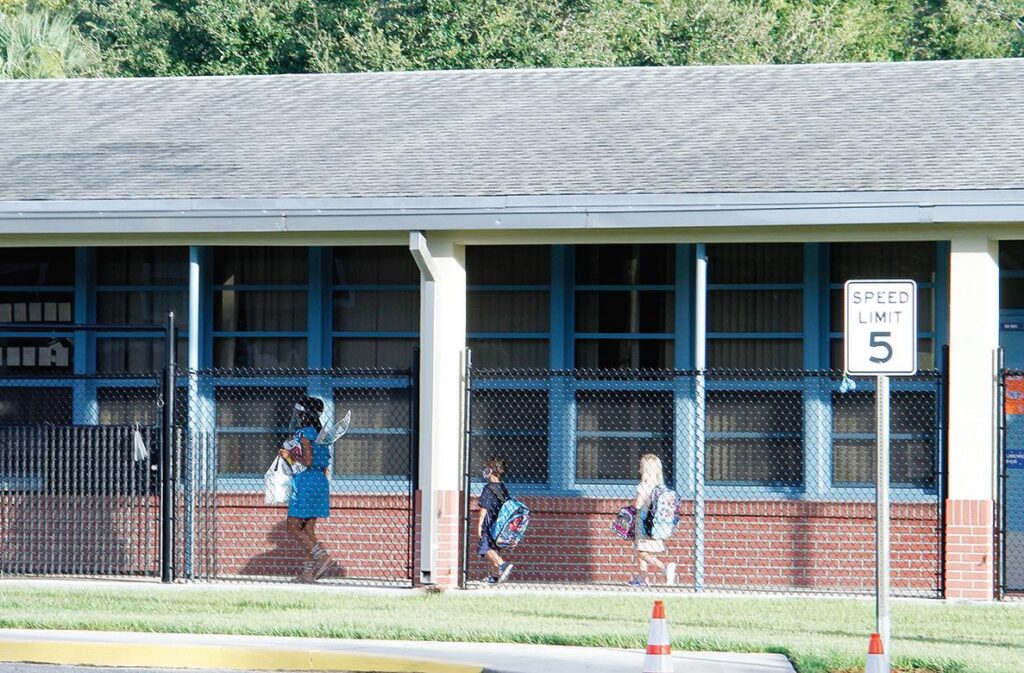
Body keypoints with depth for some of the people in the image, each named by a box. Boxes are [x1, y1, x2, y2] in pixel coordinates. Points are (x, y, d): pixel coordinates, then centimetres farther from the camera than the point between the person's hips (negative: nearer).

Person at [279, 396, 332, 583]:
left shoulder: (304, 434, -11)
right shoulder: (319, 434, 15)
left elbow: (307, 461, -17)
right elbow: (325, 464, 18)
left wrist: (290, 456, -5)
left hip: (305, 483, -9)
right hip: (320, 482, 9)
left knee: (293, 527, -6)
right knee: (308, 530, 8)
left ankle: (321, 555, -17)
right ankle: (308, 571, 4)